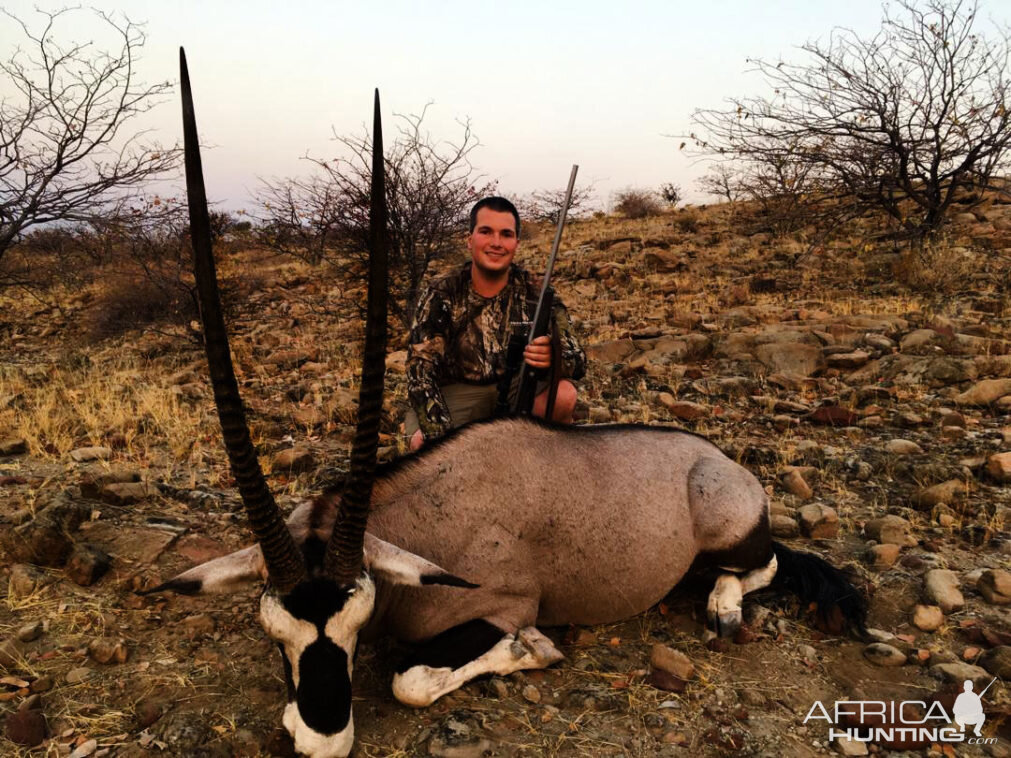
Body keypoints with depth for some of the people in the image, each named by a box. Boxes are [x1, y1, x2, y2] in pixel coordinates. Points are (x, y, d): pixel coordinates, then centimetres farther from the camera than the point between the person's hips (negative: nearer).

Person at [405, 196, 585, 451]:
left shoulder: (535, 293, -8)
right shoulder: (442, 295, -10)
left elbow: (578, 360, -13)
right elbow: (420, 370, -16)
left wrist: (553, 358, -40)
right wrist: (441, 435, -32)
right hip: (457, 393, -1)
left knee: (564, 395, -28)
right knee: (423, 442, -31)